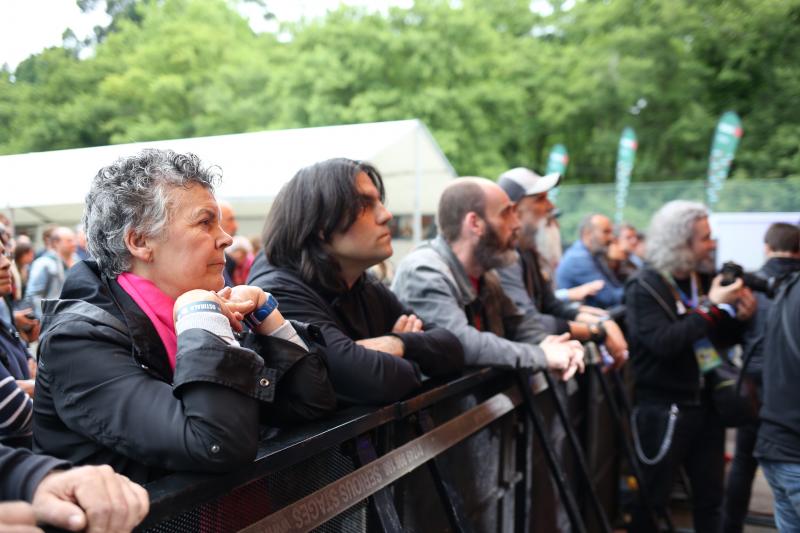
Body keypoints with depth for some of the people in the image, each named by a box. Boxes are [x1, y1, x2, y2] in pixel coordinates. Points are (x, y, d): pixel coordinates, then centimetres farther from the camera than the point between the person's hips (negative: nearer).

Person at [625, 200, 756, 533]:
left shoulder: (704, 279, 7)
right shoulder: (645, 288, -13)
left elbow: (722, 340, 15)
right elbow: (663, 343, -27)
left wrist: (739, 318, -5)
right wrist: (711, 307, -23)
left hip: (706, 403, 6)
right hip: (663, 409, -6)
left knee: (710, 498, 14)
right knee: (652, 499, 4)